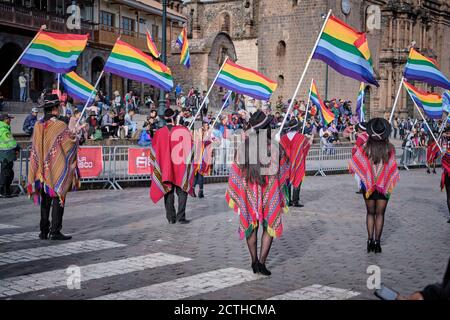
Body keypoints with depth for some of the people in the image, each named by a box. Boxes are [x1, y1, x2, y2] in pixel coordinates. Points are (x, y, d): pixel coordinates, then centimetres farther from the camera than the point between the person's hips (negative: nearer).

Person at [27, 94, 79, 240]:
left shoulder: (38, 125, 3)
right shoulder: (60, 126, -14)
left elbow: (35, 149, 8)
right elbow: (73, 141, -6)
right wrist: (74, 135, 15)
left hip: (42, 170, 5)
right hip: (58, 170, -5)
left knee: (45, 202, 12)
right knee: (58, 200, 1)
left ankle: (44, 231, 16)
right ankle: (55, 232, -1)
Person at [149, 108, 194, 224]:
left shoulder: (159, 133, -2)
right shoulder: (184, 130, -8)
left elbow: (154, 153, 4)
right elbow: (189, 150, -4)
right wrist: (188, 166, 7)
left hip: (165, 169, 2)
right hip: (181, 168, -2)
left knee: (168, 193, 10)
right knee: (182, 192, 7)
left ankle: (171, 218, 10)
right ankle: (181, 217, 1)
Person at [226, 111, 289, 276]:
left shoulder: (243, 146, -8)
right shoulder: (275, 147, -10)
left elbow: (236, 172, -2)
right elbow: (284, 171, 1)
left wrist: (233, 195, 9)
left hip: (248, 192, 1)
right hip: (270, 192, -1)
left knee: (251, 226, 16)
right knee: (269, 226, 10)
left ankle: (254, 261, 18)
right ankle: (262, 261, 1)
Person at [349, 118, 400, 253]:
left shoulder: (365, 148, -10)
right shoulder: (390, 148, -10)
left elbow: (353, 165, -8)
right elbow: (393, 167, -7)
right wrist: (391, 182, 7)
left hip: (368, 185, 0)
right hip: (384, 186, 0)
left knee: (370, 213, 14)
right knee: (380, 214, 9)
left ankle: (370, 240, 8)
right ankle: (377, 241, 6)